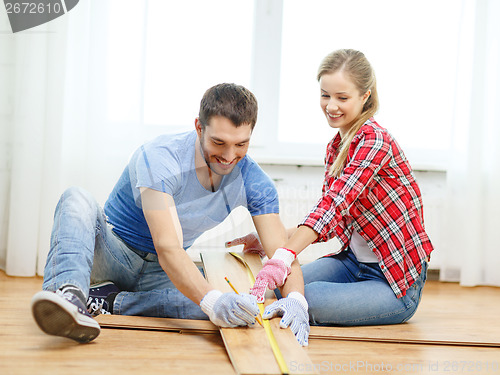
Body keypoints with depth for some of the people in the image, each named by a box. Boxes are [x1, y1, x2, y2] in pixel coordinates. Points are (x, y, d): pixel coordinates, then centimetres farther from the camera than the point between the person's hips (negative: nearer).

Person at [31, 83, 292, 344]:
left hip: (157, 274, 3)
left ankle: (110, 302, -21)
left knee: (231, 307, -27)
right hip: (112, 254, -3)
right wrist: (211, 300, -52)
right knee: (77, 199, -32)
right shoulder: (159, 158, -25)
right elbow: (168, 249, -35)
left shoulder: (252, 181, -10)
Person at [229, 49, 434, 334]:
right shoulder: (335, 148, 10)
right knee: (276, 289, -8)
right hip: (353, 261, 8)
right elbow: (334, 220, 10)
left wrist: (284, 256, -44)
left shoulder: (374, 140, -18)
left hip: (396, 282, -8)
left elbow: (334, 204, -33)